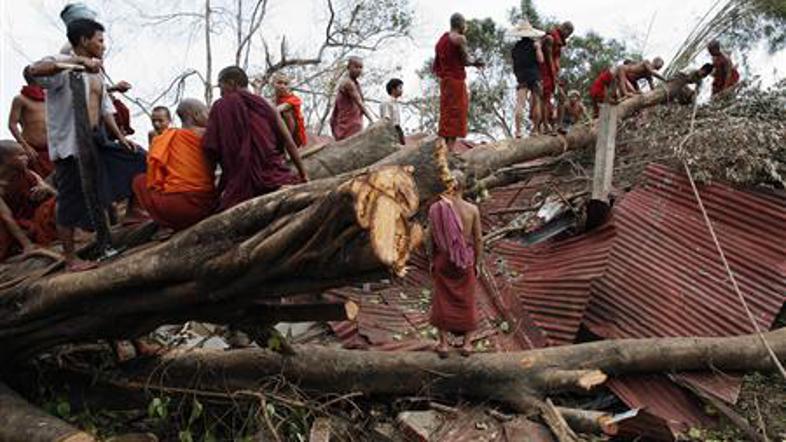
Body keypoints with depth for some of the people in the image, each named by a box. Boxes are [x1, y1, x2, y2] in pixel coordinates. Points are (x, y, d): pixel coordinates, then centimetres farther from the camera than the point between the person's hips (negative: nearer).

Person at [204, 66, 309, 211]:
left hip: (240, 186, -2)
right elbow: (289, 143, 7)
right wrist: (303, 174, 12)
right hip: (276, 179, 2)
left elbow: (210, 149, -2)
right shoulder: (266, 105, 12)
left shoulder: (221, 106, 5)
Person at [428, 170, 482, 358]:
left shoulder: (436, 208, -12)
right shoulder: (472, 209, -11)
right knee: (467, 301, 14)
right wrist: (477, 263, 6)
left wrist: (431, 260, 6)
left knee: (442, 300, 12)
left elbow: (430, 237, -6)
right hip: (466, 261, 0)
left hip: (442, 260, 0)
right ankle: (467, 344, 22)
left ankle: (443, 344, 17)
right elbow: (478, 239, -6)